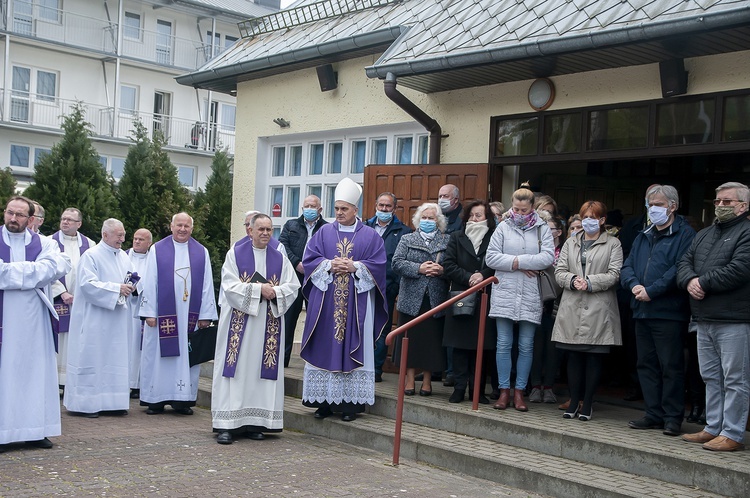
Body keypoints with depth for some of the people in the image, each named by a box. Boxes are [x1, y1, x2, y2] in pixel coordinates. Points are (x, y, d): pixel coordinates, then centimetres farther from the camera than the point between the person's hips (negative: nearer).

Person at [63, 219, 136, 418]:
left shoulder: (124, 257, 14)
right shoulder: (91, 256, -7)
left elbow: (133, 279, 19)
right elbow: (88, 284, -16)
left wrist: (131, 286, -5)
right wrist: (117, 288, -20)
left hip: (119, 320, 7)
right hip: (95, 319, -7)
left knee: (117, 358, 7)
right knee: (93, 358, -3)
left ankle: (113, 401, 13)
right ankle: (87, 403, 3)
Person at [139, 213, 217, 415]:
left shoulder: (201, 252, 8)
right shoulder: (157, 250, 4)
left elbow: (207, 285, 6)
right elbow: (149, 283, 1)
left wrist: (205, 315, 0)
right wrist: (149, 312, -5)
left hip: (190, 313, 1)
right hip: (163, 313, -1)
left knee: (188, 357, 3)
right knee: (158, 356, 2)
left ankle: (183, 399, 11)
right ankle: (156, 400, 9)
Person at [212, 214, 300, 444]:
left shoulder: (280, 259, 11)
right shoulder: (235, 254, 3)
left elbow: (292, 287, 5)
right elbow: (230, 286, -7)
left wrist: (274, 292, -14)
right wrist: (259, 289, -14)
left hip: (269, 325, 3)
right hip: (239, 321, -3)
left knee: (262, 370, 2)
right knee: (236, 369, -5)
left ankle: (255, 422, 8)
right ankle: (227, 425, -4)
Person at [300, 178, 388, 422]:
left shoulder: (370, 236, 5)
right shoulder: (324, 232, 9)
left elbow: (378, 265, -1)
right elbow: (309, 259, 5)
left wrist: (354, 267, -14)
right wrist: (329, 265, -12)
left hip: (356, 303, -1)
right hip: (326, 303, 2)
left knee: (353, 349, -1)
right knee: (325, 348, 1)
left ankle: (351, 402, 4)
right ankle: (325, 400, 8)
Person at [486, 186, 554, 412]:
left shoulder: (542, 229, 5)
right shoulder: (503, 227, 6)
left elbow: (547, 257, -9)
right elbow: (491, 257, -2)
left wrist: (518, 261, -11)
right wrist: (518, 265, -10)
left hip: (530, 296, 0)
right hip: (504, 293, 0)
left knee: (526, 346, 5)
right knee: (504, 344, 1)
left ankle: (519, 391, 13)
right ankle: (504, 391, 10)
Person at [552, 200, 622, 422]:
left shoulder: (613, 244, 6)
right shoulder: (570, 243, 18)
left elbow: (614, 275, -5)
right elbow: (559, 271, 9)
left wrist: (590, 282, -16)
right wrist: (573, 280, -11)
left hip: (599, 311, -3)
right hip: (572, 309, 3)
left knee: (594, 357, 0)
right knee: (574, 356, 4)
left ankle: (587, 404, 8)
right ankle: (574, 402, 12)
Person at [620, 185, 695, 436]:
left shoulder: (685, 234, -4)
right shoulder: (643, 237, 20)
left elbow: (680, 270, -17)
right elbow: (627, 267, 13)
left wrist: (652, 291, -18)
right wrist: (634, 285, -7)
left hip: (669, 312, -7)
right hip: (642, 312, 8)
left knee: (671, 366, -3)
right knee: (647, 364, 10)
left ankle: (673, 417, 5)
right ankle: (654, 414, 18)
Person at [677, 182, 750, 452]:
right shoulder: (704, 235, 19)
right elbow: (684, 262, 13)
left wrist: (703, 282, -12)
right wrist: (690, 281, -9)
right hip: (705, 320, 8)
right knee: (711, 377, 15)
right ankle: (713, 428, 24)